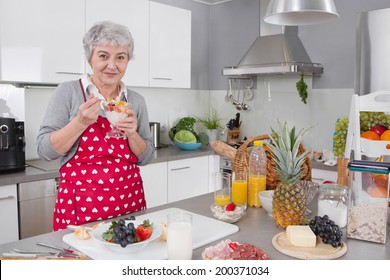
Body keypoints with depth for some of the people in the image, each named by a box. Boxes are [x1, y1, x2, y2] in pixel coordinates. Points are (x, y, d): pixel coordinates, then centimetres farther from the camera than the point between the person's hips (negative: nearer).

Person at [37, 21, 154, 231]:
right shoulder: (68, 92, -4)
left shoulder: (136, 100, 5)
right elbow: (44, 150, -6)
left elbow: (145, 158, 8)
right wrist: (81, 122, -18)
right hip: (80, 206, -3)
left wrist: (132, 133, -11)